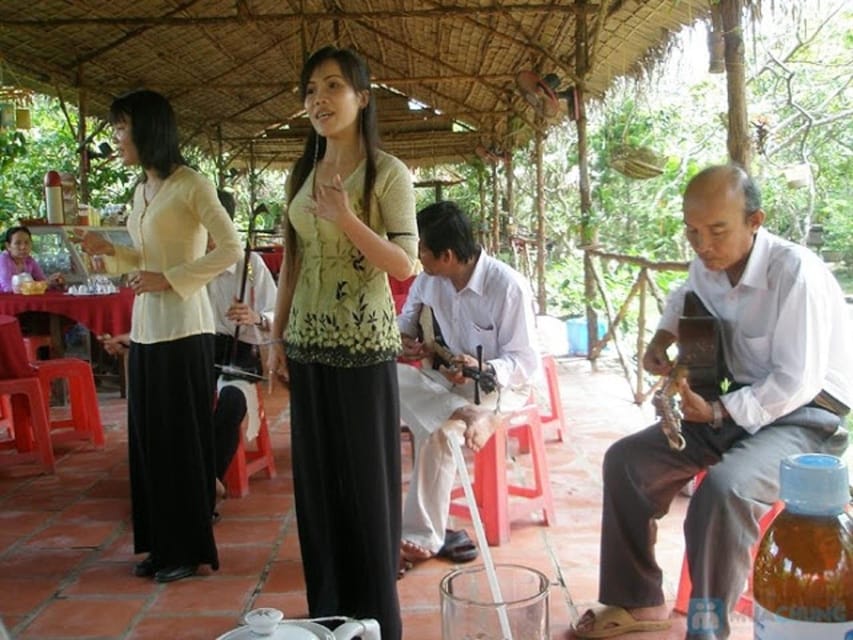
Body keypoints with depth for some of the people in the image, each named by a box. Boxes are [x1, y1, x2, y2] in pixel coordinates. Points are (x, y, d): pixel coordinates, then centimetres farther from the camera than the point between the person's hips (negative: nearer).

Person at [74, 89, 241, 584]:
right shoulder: (142, 190, 15)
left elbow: (231, 249, -15)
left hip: (183, 329, -8)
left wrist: (169, 279, -18)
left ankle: (191, 549, 15)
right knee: (148, 437, 11)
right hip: (146, 327, 8)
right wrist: (109, 251, 6)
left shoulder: (192, 185, -9)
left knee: (183, 439, 1)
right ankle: (161, 543, 24)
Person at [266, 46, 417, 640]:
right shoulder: (302, 174, 11)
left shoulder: (387, 172, -5)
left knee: (366, 475, 2)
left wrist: (347, 220, -25)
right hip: (309, 343, 5)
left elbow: (404, 264, -12)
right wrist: (278, 334, 10)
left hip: (364, 344, -5)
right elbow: (292, 262, 14)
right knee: (317, 474, 11)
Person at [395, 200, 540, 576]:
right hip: (446, 379, 6)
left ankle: (422, 537, -18)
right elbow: (406, 322, 15)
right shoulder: (428, 280, -3)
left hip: (498, 386, -6)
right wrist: (403, 340, -10)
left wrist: (483, 370, -36)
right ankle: (466, 416, -34)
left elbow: (525, 362, -17)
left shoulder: (508, 287, -20)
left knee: (437, 433, -32)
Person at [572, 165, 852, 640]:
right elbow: (685, 297, 24)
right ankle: (638, 602, 11)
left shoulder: (795, 273, -25)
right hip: (737, 401, 8)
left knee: (724, 487, -35)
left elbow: (798, 383, -24)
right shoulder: (708, 266, -3)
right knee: (626, 459, -1)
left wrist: (717, 412, -28)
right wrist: (662, 340, 7)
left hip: (805, 415, -7)